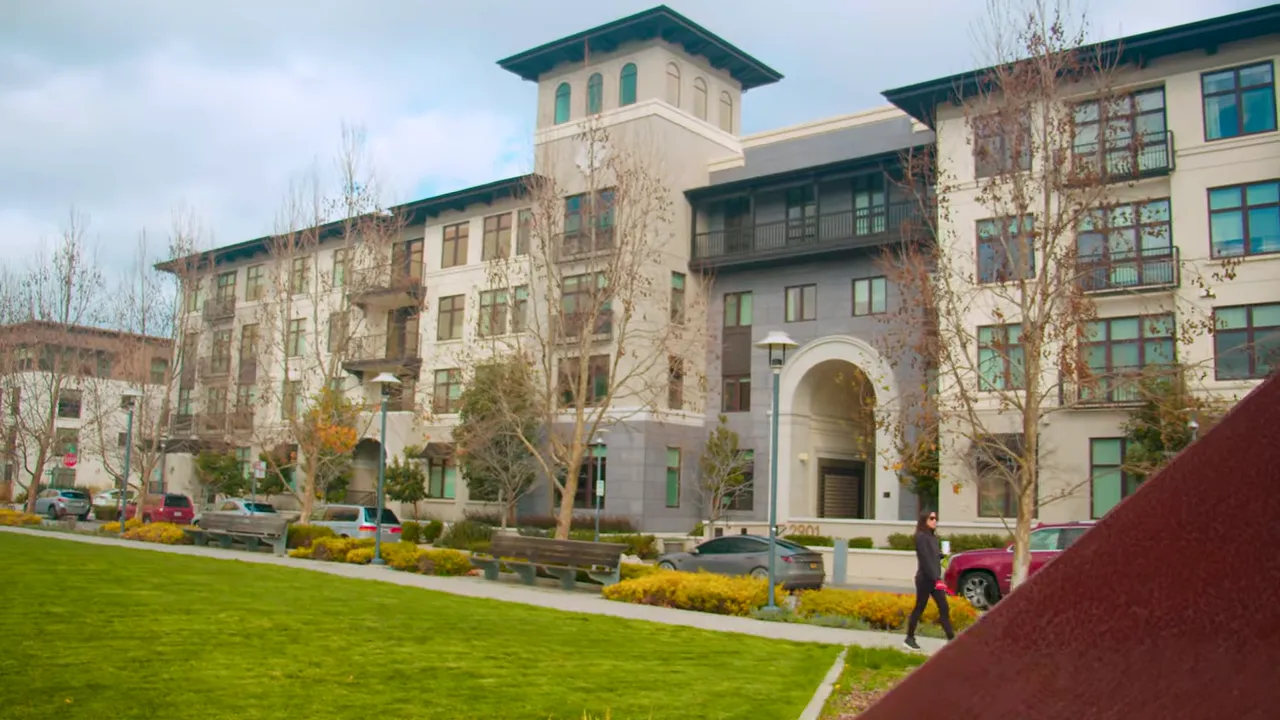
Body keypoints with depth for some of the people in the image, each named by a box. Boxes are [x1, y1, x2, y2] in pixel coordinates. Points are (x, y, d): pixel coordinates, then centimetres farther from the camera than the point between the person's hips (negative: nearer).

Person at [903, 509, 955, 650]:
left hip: (934, 578, 8)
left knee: (944, 609, 3)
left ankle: (951, 638, 3)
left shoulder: (932, 537, 14)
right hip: (925, 579, -8)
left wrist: (942, 554, -3)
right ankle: (909, 638, 12)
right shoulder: (921, 537, -13)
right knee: (919, 608, 1)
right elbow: (926, 559, -20)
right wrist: (936, 579, -24)